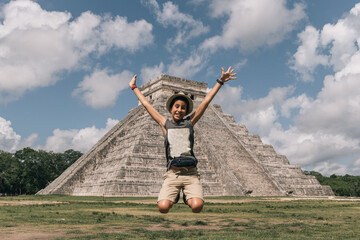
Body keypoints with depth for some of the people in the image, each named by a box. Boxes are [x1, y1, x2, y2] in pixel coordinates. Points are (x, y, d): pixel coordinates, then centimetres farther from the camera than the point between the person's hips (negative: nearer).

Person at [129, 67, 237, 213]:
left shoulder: (189, 123, 15)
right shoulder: (165, 124, 16)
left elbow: (206, 101, 15)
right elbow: (146, 104, 24)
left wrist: (220, 81, 17)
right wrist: (134, 88, 33)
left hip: (190, 174, 0)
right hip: (172, 174, 0)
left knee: (197, 206, -23)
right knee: (163, 207, -22)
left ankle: (188, 197, 15)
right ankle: (173, 196, 16)